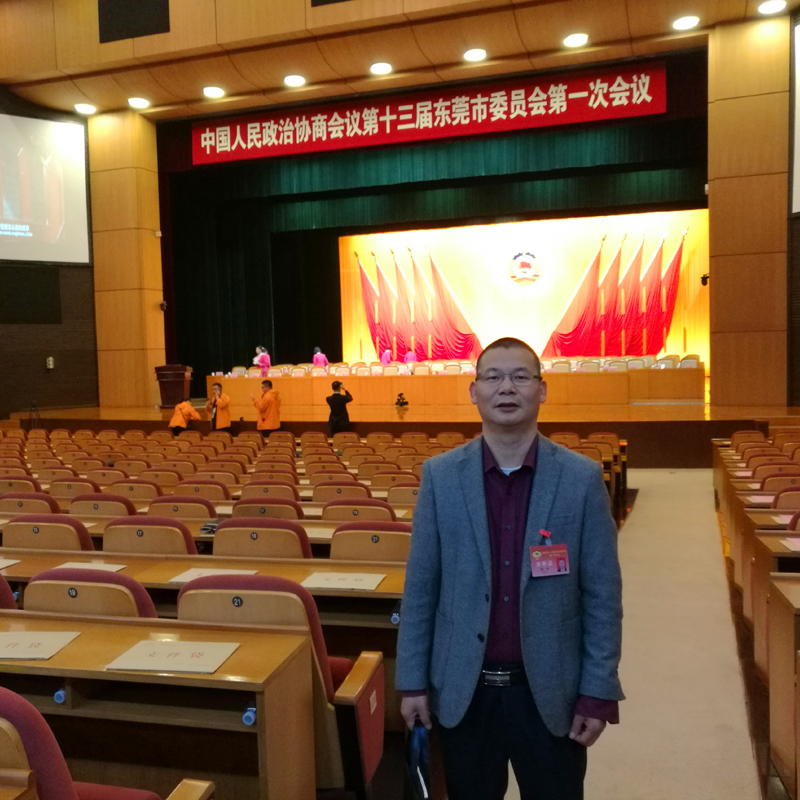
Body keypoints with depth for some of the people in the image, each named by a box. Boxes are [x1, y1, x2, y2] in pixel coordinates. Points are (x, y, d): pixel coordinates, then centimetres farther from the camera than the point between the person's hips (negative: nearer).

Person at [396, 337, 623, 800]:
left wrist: (598, 693, -5)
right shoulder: (440, 476, -4)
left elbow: (602, 595, -4)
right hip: (463, 689, 1)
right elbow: (420, 588, 0)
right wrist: (413, 681, 0)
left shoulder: (583, 478, -7)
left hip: (551, 690, -1)